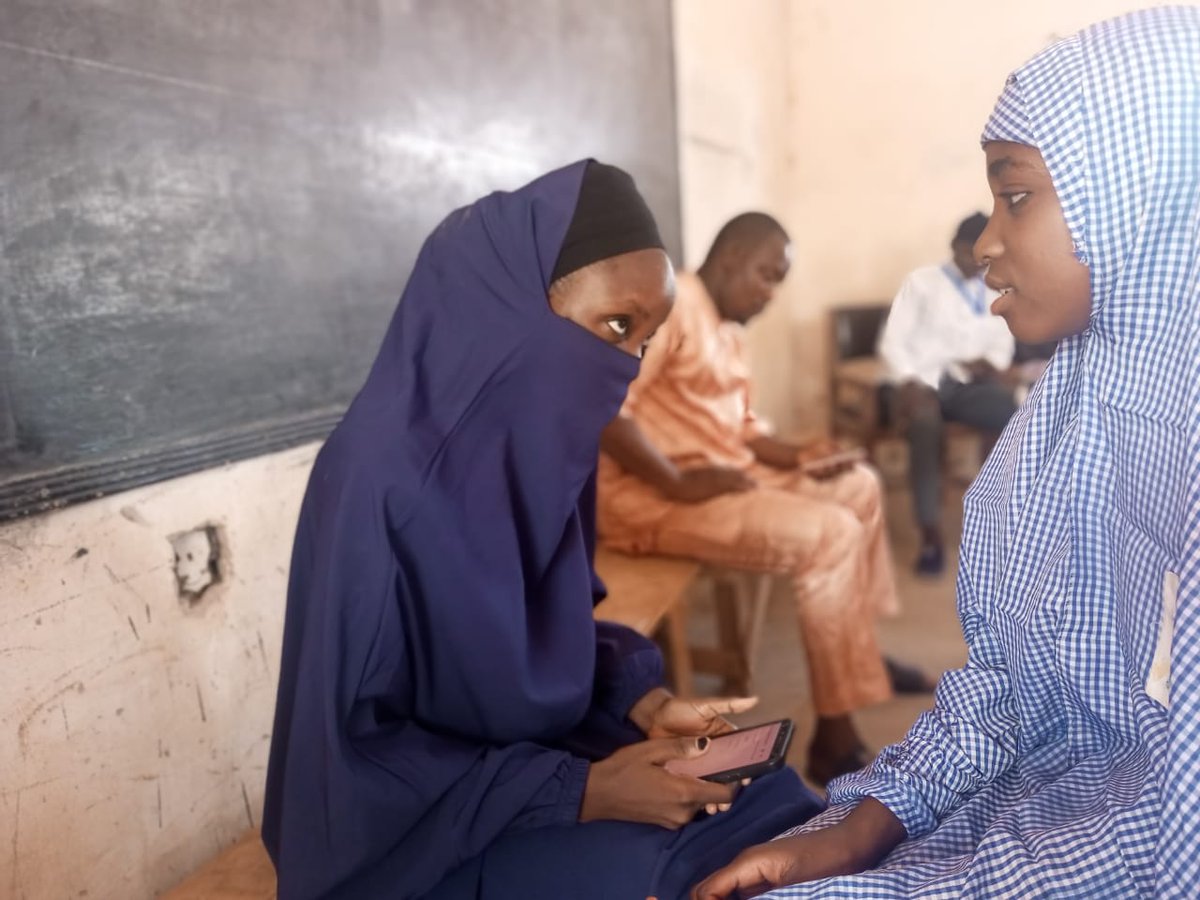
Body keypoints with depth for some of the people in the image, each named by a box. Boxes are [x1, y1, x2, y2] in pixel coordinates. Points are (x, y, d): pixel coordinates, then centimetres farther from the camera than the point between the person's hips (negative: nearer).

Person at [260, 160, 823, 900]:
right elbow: (357, 750, -21)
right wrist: (582, 793, -22)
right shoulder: (383, 481, -27)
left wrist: (645, 701, -8)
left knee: (776, 807, -3)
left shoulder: (540, 442, -5)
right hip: (421, 826, -6)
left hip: (540, 750, 6)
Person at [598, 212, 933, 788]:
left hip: (721, 474, 10)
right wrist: (679, 485, -25)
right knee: (830, 534, -23)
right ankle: (835, 738, -15)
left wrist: (800, 455, 0)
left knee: (858, 487, 14)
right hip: (648, 494, -10)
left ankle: (859, 650, 26)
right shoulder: (670, 300, -13)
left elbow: (741, 429, 18)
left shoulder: (728, 333, 18)